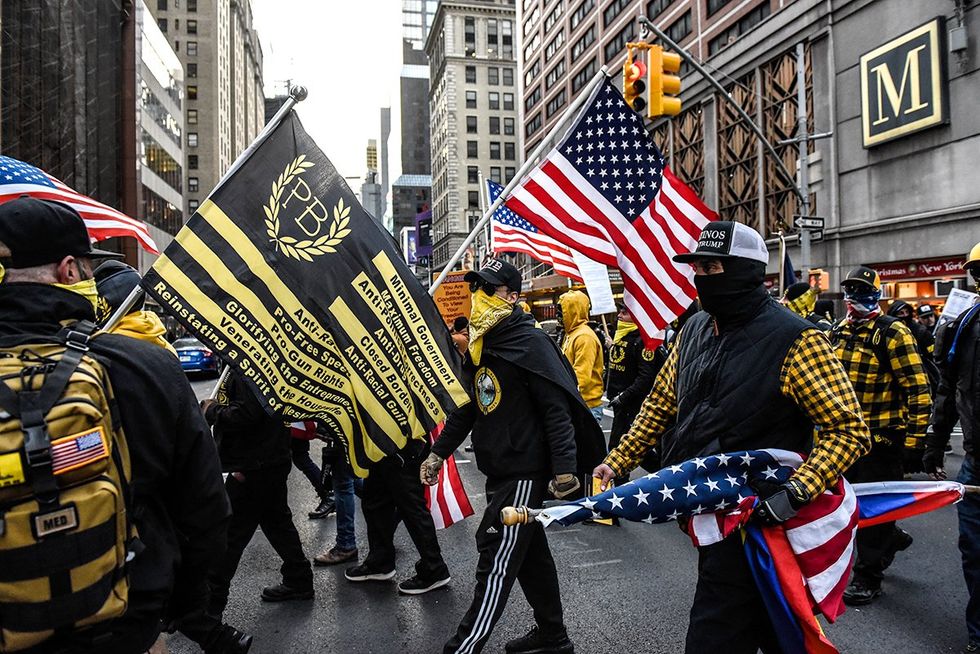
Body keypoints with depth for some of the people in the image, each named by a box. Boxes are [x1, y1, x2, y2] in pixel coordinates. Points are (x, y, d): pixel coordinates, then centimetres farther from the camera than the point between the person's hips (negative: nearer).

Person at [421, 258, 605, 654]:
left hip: (526, 472, -9)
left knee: (498, 557, -3)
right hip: (499, 470, 9)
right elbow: (468, 406, 20)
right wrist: (439, 453, 18)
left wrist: (565, 470, -25)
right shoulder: (482, 346, 12)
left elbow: (557, 409, -20)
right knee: (529, 552, 17)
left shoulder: (529, 342, -14)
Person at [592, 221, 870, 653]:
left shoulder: (794, 340, -16)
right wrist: (617, 462, 9)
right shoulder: (695, 330, 6)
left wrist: (797, 492, -28)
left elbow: (848, 430, -17)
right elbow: (660, 405, 13)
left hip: (757, 519, -7)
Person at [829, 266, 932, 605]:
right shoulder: (839, 332, 9)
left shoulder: (893, 332, -12)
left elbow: (918, 390, -14)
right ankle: (891, 538, 44)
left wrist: (914, 440, -17)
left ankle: (868, 576, 16)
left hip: (882, 437, -7)